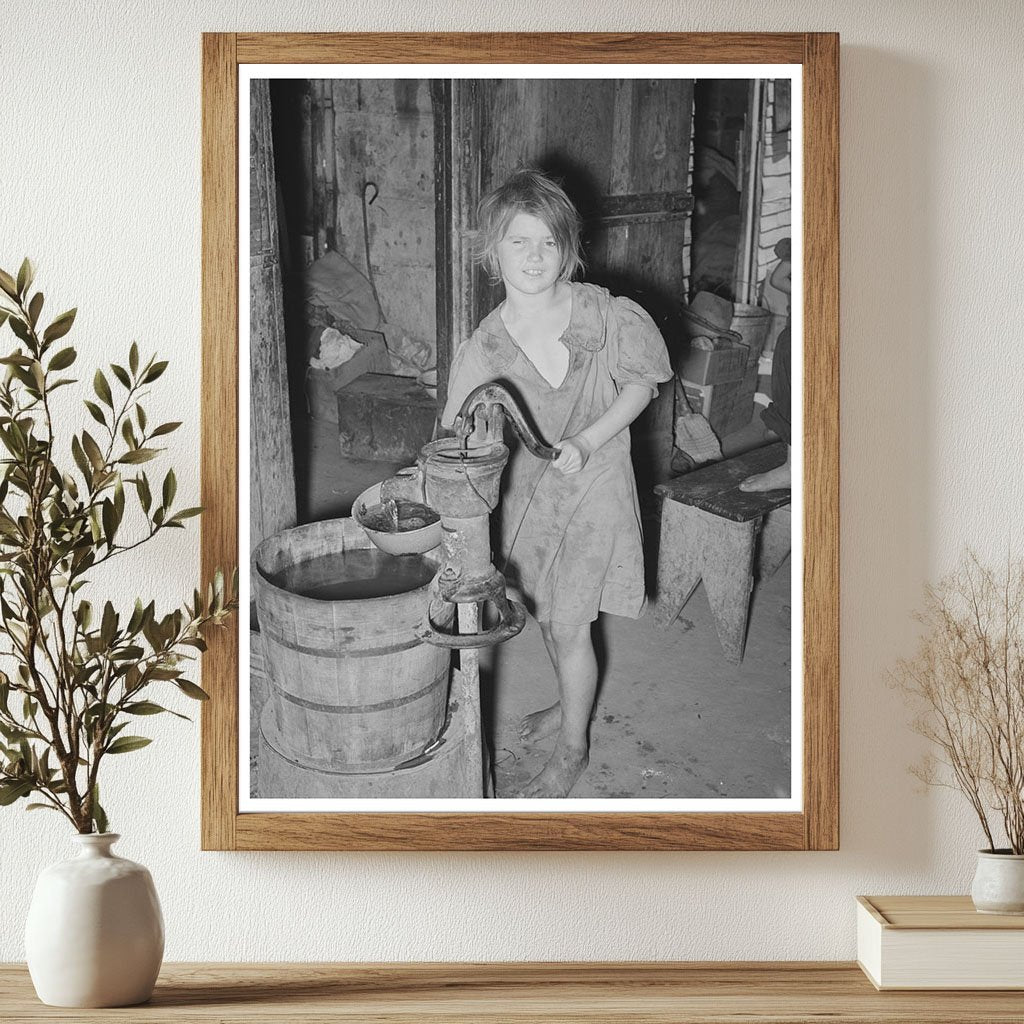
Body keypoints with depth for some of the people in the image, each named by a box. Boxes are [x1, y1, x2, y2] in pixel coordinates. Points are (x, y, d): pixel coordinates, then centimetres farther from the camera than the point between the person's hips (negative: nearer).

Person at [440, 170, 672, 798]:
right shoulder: (485, 349, -15)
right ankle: (572, 703, 49)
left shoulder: (604, 316, -20)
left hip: (593, 488, -3)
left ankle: (573, 747, 23)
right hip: (528, 491, 3)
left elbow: (641, 383, -7)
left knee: (569, 626, 1)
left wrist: (586, 442, -21)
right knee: (547, 615, 20)